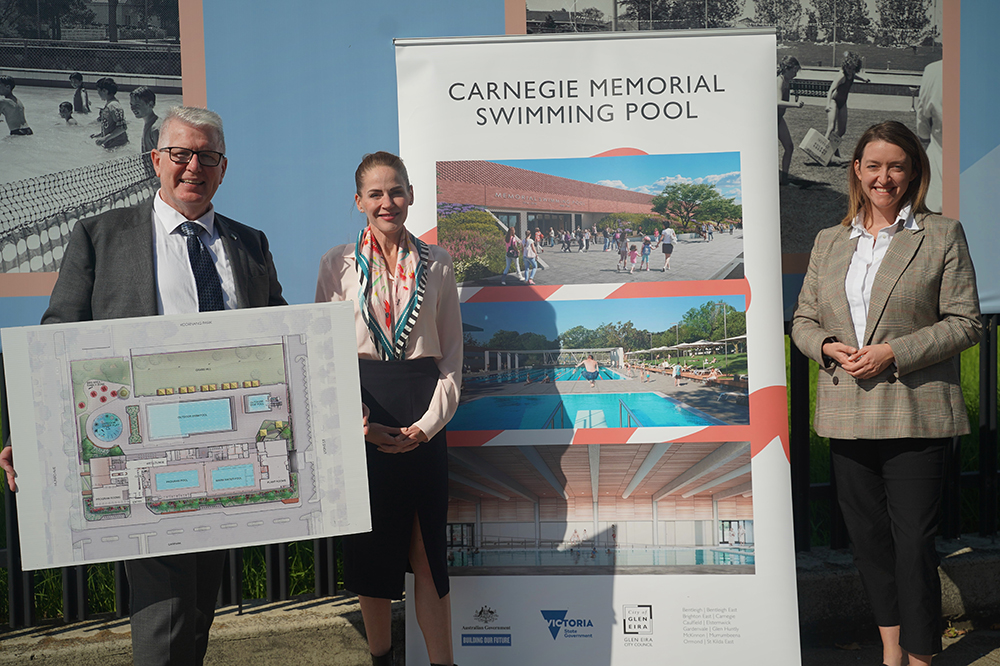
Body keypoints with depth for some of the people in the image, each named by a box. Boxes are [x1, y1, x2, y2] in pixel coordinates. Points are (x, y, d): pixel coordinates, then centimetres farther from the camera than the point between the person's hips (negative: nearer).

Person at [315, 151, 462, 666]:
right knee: (371, 544, 6)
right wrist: (360, 423, -9)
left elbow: (452, 355, 7)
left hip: (423, 418, 0)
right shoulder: (338, 264, 5)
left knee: (429, 548, 1)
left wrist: (428, 424, -6)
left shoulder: (436, 264, 7)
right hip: (363, 415, 0)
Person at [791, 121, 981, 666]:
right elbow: (803, 319, 15)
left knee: (913, 539, -1)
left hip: (914, 413, -4)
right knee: (867, 536, 12)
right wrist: (827, 346, -7)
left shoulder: (943, 235, 1)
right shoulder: (829, 242, 13)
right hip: (847, 412, 4)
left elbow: (965, 322, -4)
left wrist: (893, 353, -15)